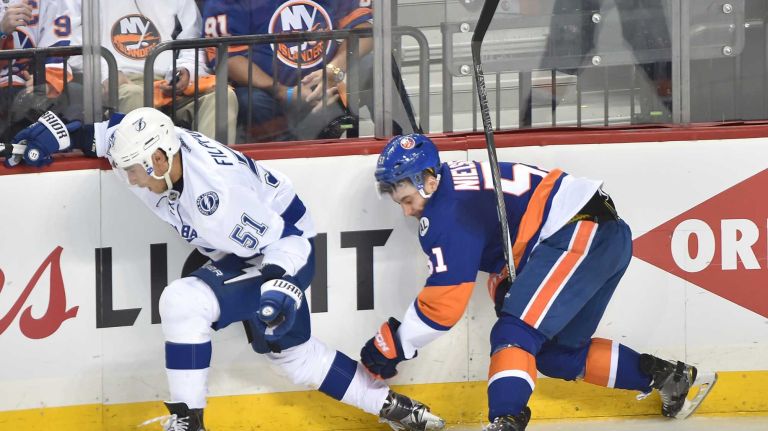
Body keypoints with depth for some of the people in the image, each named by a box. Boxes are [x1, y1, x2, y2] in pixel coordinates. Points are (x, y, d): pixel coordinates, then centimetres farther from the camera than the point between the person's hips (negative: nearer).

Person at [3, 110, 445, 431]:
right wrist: (65, 133, 2)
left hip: (284, 247, -10)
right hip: (244, 252, 10)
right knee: (290, 351, 21)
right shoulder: (154, 144, -16)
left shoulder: (216, 190, -37)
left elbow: (280, 237, -29)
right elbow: (119, 129, 8)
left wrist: (281, 287, -41)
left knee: (185, 302, -27)